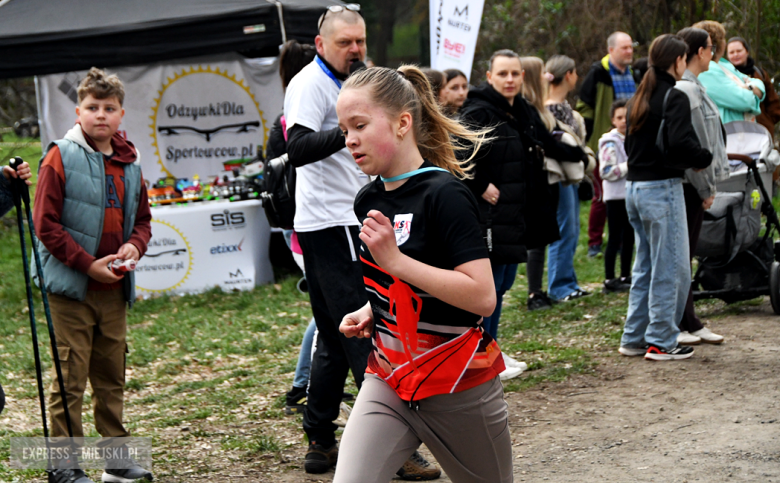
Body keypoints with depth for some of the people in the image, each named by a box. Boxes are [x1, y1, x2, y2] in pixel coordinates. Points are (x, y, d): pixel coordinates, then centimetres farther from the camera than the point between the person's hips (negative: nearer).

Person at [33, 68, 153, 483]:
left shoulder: (129, 163, 10)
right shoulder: (61, 157, -7)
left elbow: (142, 218, 19)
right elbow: (45, 223, -10)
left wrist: (134, 246, -3)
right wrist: (88, 264, -14)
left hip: (115, 287, 6)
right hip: (72, 285, -5)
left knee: (111, 375, 12)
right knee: (70, 377, -4)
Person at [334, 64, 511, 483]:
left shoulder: (444, 195, -17)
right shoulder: (369, 201, 6)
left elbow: (482, 296, -26)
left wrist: (395, 260, -26)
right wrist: (369, 314, 4)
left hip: (460, 385, -6)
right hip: (389, 383, 6)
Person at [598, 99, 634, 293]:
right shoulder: (610, 143, -10)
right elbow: (606, 172, -18)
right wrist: (628, 166, -20)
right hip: (616, 196, -7)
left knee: (629, 236, 12)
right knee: (615, 238, -5)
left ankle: (625, 276, 22)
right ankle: (609, 279, -2)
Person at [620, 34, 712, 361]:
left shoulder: (640, 98, 14)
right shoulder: (674, 98, -13)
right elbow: (681, 144, -23)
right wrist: (705, 159, -7)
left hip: (634, 187, 9)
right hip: (662, 188, -9)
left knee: (645, 266, 16)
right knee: (671, 269, -1)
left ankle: (634, 339, 19)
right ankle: (661, 342, 2)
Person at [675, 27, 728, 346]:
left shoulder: (692, 87, 16)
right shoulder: (685, 89, -17)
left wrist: (708, 184, 15)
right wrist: (707, 188, -12)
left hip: (692, 185, 10)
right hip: (688, 185, -10)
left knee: (685, 256, 13)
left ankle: (689, 323, 20)